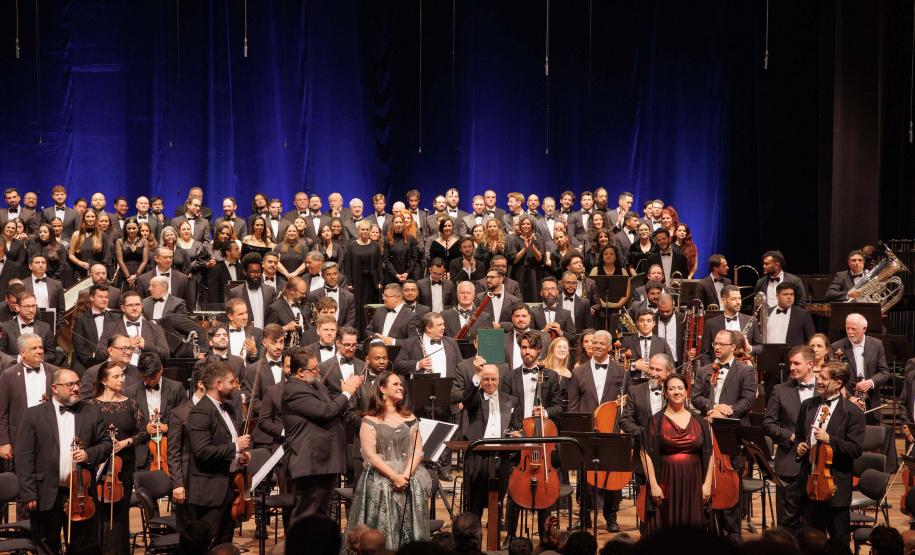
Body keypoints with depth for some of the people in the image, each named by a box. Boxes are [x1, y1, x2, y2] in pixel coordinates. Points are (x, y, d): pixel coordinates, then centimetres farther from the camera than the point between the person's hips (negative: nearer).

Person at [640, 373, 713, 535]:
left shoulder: (698, 421, 9)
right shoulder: (656, 421, 1)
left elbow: (709, 454, 9)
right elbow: (647, 454, -4)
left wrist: (707, 483, 0)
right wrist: (653, 485, -11)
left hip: (693, 482, 2)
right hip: (666, 482, -2)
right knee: (663, 531, -3)